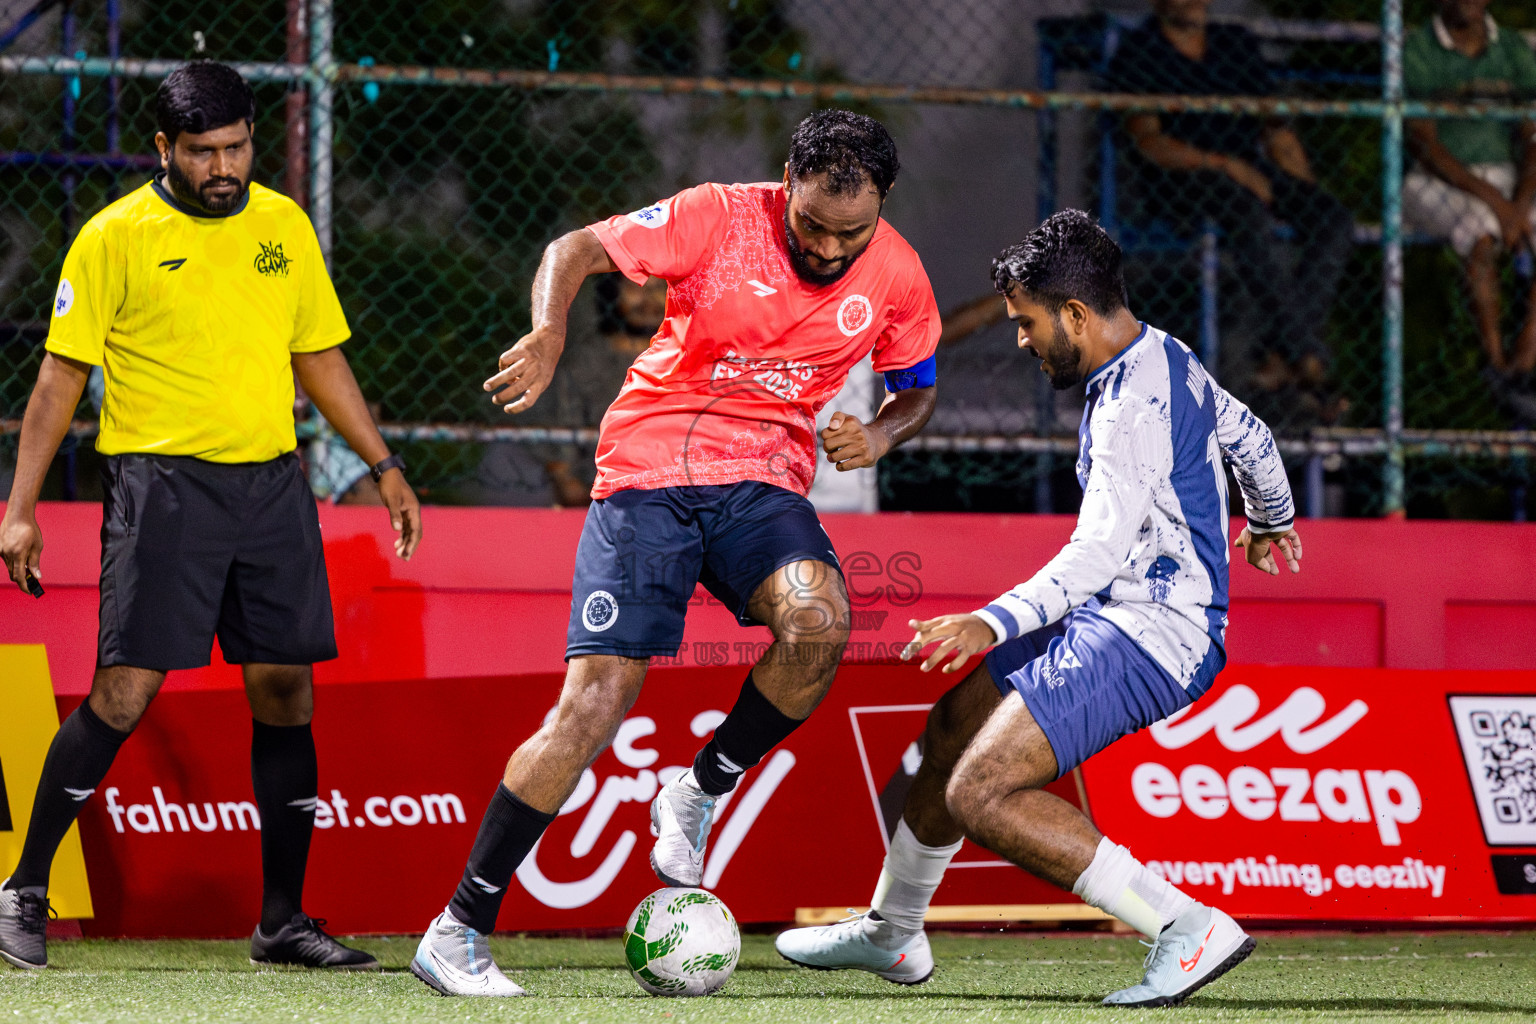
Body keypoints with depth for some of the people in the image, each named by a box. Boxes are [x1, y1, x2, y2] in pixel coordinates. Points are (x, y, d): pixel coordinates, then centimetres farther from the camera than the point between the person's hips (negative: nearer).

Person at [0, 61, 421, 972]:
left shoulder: (284, 226, 11)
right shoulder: (115, 238, -3)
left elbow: (320, 358, 20)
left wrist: (384, 466, 16)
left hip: (273, 484, 5)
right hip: (161, 480, -5)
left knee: (286, 693, 2)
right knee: (126, 691, -11)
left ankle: (283, 922, 9)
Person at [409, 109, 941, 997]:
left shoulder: (896, 276, 0)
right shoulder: (720, 218, -11)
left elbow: (918, 388, 17)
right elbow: (576, 249, -7)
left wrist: (879, 437, -5)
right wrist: (548, 334, -27)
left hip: (763, 479, 3)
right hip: (648, 467, -3)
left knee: (819, 624, -30)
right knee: (595, 702, -13)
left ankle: (699, 794, -3)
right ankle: (460, 931, -5)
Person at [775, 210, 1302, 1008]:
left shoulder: (1134, 403, -22)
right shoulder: (1165, 360, 10)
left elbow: (1102, 549, -32)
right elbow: (1248, 436, 29)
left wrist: (993, 624, -41)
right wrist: (1271, 521, 50)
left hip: (1149, 634, -11)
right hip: (1115, 617, 11)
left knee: (979, 793, -19)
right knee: (954, 728, 21)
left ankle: (1190, 930, -21)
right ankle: (890, 934, 42)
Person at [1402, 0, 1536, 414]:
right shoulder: (1414, 52, -6)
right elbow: (1424, 145, -13)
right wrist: (1494, 201, -23)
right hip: (1433, 185, -4)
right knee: (1481, 228, -36)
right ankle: (1497, 363, -33)